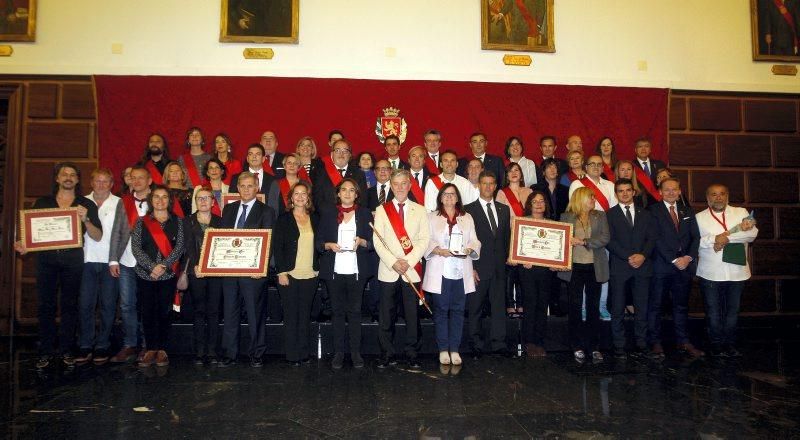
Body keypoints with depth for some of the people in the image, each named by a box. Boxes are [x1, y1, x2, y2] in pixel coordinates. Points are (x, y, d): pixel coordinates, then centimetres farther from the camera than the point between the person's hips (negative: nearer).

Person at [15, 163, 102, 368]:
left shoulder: (87, 205, 7)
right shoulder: (42, 202, 13)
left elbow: (98, 236, 2)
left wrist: (85, 220, -15)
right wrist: (23, 244, -8)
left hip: (73, 259, -1)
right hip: (46, 259, 1)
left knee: (69, 305, 4)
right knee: (46, 305, 2)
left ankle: (66, 349, 13)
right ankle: (46, 351, 11)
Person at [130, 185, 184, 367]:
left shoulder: (177, 221, 6)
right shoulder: (142, 221, 6)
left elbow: (179, 247, -2)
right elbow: (135, 247, -2)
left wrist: (164, 266, -14)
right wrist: (152, 266, -14)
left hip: (168, 275, 0)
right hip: (145, 275, 1)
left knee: (164, 312, 4)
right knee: (147, 313, 3)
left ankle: (162, 350, 14)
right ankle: (150, 350, 13)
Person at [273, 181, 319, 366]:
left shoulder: (315, 219, 10)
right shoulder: (283, 219, 0)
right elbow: (277, 247, -3)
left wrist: (318, 268, 7)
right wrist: (281, 272, -10)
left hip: (310, 275, 3)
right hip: (289, 274, -3)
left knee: (305, 314, 8)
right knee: (291, 315, 2)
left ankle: (304, 353, 17)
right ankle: (292, 354, 10)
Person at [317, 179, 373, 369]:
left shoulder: (365, 214, 10)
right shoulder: (328, 215, 11)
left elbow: (373, 242, 6)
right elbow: (319, 242, 9)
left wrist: (362, 241, -13)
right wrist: (329, 245, -10)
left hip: (356, 271, -1)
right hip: (334, 271, 1)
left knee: (355, 311, 2)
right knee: (337, 311, 5)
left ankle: (355, 352, 10)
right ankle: (338, 352, 13)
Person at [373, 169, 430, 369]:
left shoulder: (420, 211, 8)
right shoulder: (381, 210, 7)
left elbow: (424, 239, 0)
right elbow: (377, 241, -1)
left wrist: (408, 261, -12)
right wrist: (393, 262, -12)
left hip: (412, 270, 0)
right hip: (388, 270, 0)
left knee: (412, 314, 3)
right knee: (386, 315, 2)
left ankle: (412, 354, 14)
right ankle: (387, 354, 13)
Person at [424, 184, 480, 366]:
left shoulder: (467, 218, 14)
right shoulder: (432, 217, 7)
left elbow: (474, 240, 10)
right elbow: (426, 241, 0)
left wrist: (470, 249, -11)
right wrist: (439, 250, -16)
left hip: (461, 271, 2)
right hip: (440, 271, -2)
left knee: (458, 310, 4)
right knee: (441, 310, 2)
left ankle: (455, 349, 12)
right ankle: (443, 349, 12)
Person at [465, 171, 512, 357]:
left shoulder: (504, 209, 13)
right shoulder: (469, 210, -2)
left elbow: (507, 236, 16)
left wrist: (505, 259, 5)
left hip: (499, 267, 4)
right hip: (478, 267, -4)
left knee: (499, 306, 5)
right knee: (475, 308, 4)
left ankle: (498, 343, 13)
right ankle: (476, 344, 16)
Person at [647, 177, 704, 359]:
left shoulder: (687, 212, 16)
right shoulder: (653, 211, -1)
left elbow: (695, 237, 9)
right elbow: (656, 238, -9)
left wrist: (689, 257, -7)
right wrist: (674, 260, -13)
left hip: (685, 264, 5)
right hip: (662, 265, -4)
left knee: (681, 305, 10)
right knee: (655, 305, 2)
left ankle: (683, 342, 16)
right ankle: (654, 342, 10)